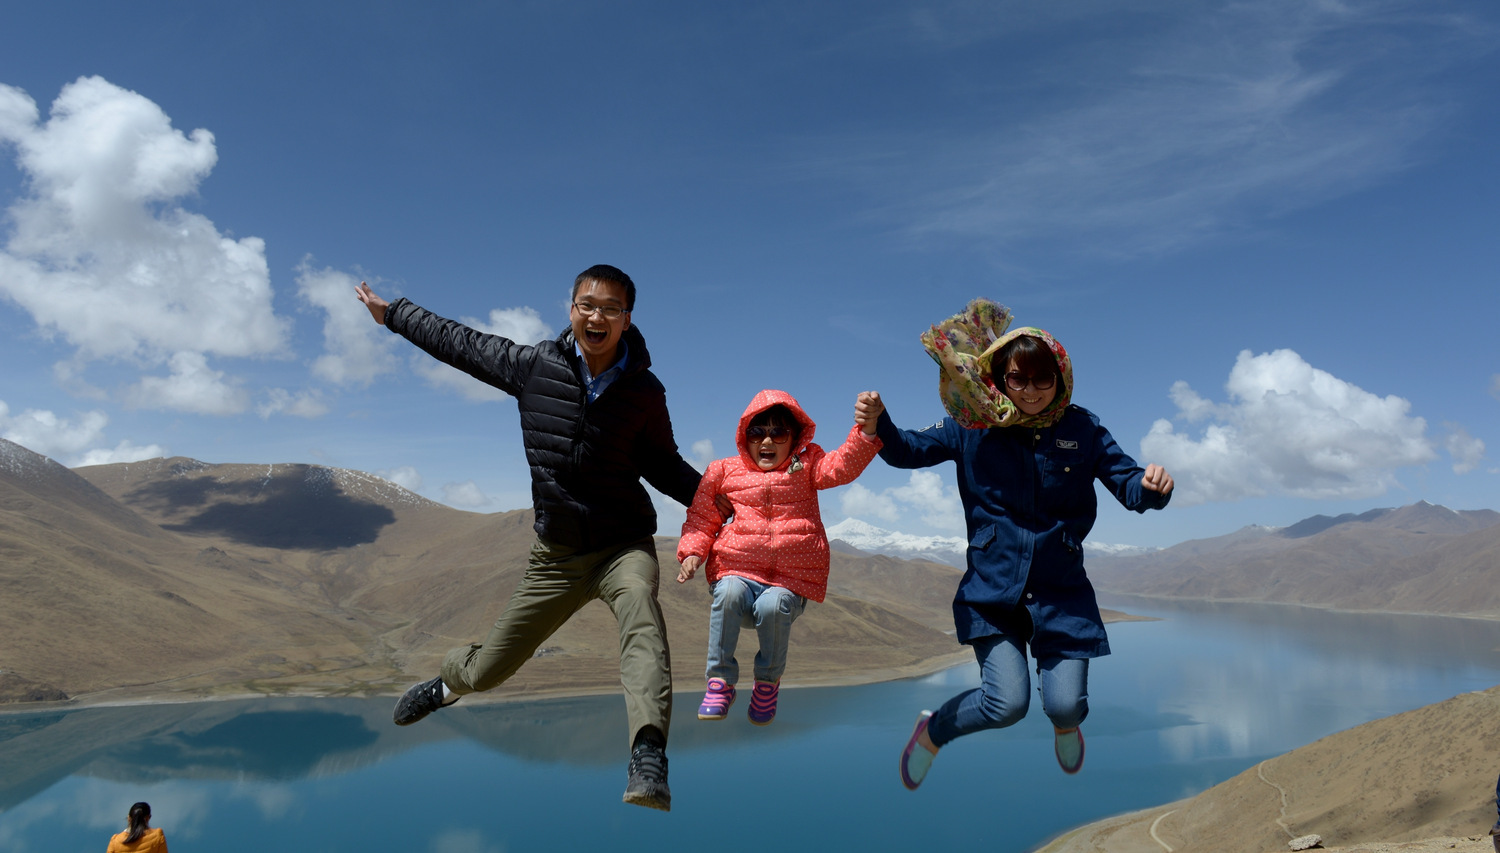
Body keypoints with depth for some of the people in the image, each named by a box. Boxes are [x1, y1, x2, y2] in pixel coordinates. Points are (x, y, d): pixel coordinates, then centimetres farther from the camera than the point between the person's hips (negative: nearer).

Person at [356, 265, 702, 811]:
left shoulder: (644, 391, -4)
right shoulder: (533, 365, -5)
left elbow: (662, 465, 10)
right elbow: (461, 344, 9)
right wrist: (390, 313, 20)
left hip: (623, 545, -1)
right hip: (556, 555, 2)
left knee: (639, 605, -38)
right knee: (486, 672, 14)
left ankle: (648, 758, -51)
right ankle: (449, 681, 53)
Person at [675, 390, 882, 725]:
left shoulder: (806, 467, 10)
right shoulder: (724, 471, 11)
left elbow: (842, 467, -10)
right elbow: (701, 518, 15)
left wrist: (866, 429, -29)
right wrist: (692, 551, -6)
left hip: (790, 581, 0)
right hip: (736, 572, 1)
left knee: (774, 606, -34)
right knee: (728, 593, -34)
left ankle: (768, 682, -3)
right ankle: (720, 681, -16)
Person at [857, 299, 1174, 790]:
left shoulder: (1082, 429, 0)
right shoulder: (974, 428, -2)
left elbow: (1129, 486, 1)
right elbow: (908, 452, 0)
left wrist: (1152, 487, -23)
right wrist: (878, 423, -22)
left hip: (1061, 591, 2)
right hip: (992, 587, -1)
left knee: (1066, 705, -4)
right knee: (1007, 703, -12)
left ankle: (1065, 725, 38)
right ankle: (932, 732, 20)